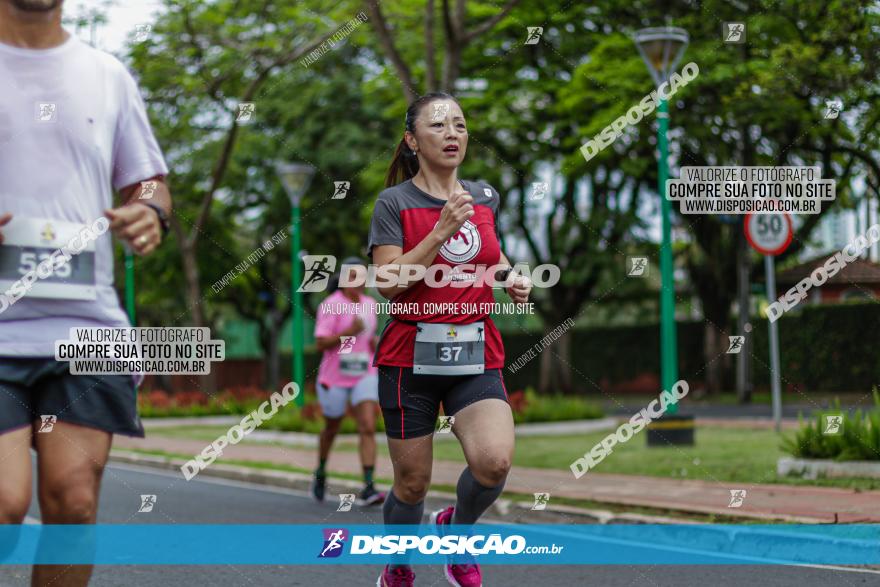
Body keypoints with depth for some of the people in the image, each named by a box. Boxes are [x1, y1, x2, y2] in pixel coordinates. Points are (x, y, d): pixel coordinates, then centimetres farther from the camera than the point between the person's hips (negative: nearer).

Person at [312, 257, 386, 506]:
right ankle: (320, 472, 42)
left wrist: (375, 343, 4)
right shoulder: (330, 305, -11)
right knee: (331, 429, 15)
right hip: (335, 378, -3)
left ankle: (368, 488, -18)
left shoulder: (370, 304, 7)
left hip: (365, 376, 3)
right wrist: (348, 332, -29)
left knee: (368, 429, -14)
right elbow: (321, 343, -18)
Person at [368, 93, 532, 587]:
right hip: (411, 356, -3)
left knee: (495, 461, -21)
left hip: (478, 355, 3)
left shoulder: (485, 196, 9)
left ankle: (456, 528, 12)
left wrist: (512, 277, 6)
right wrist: (442, 231, -21)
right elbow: (387, 282, -14)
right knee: (413, 482, 5)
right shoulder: (395, 202, -4)